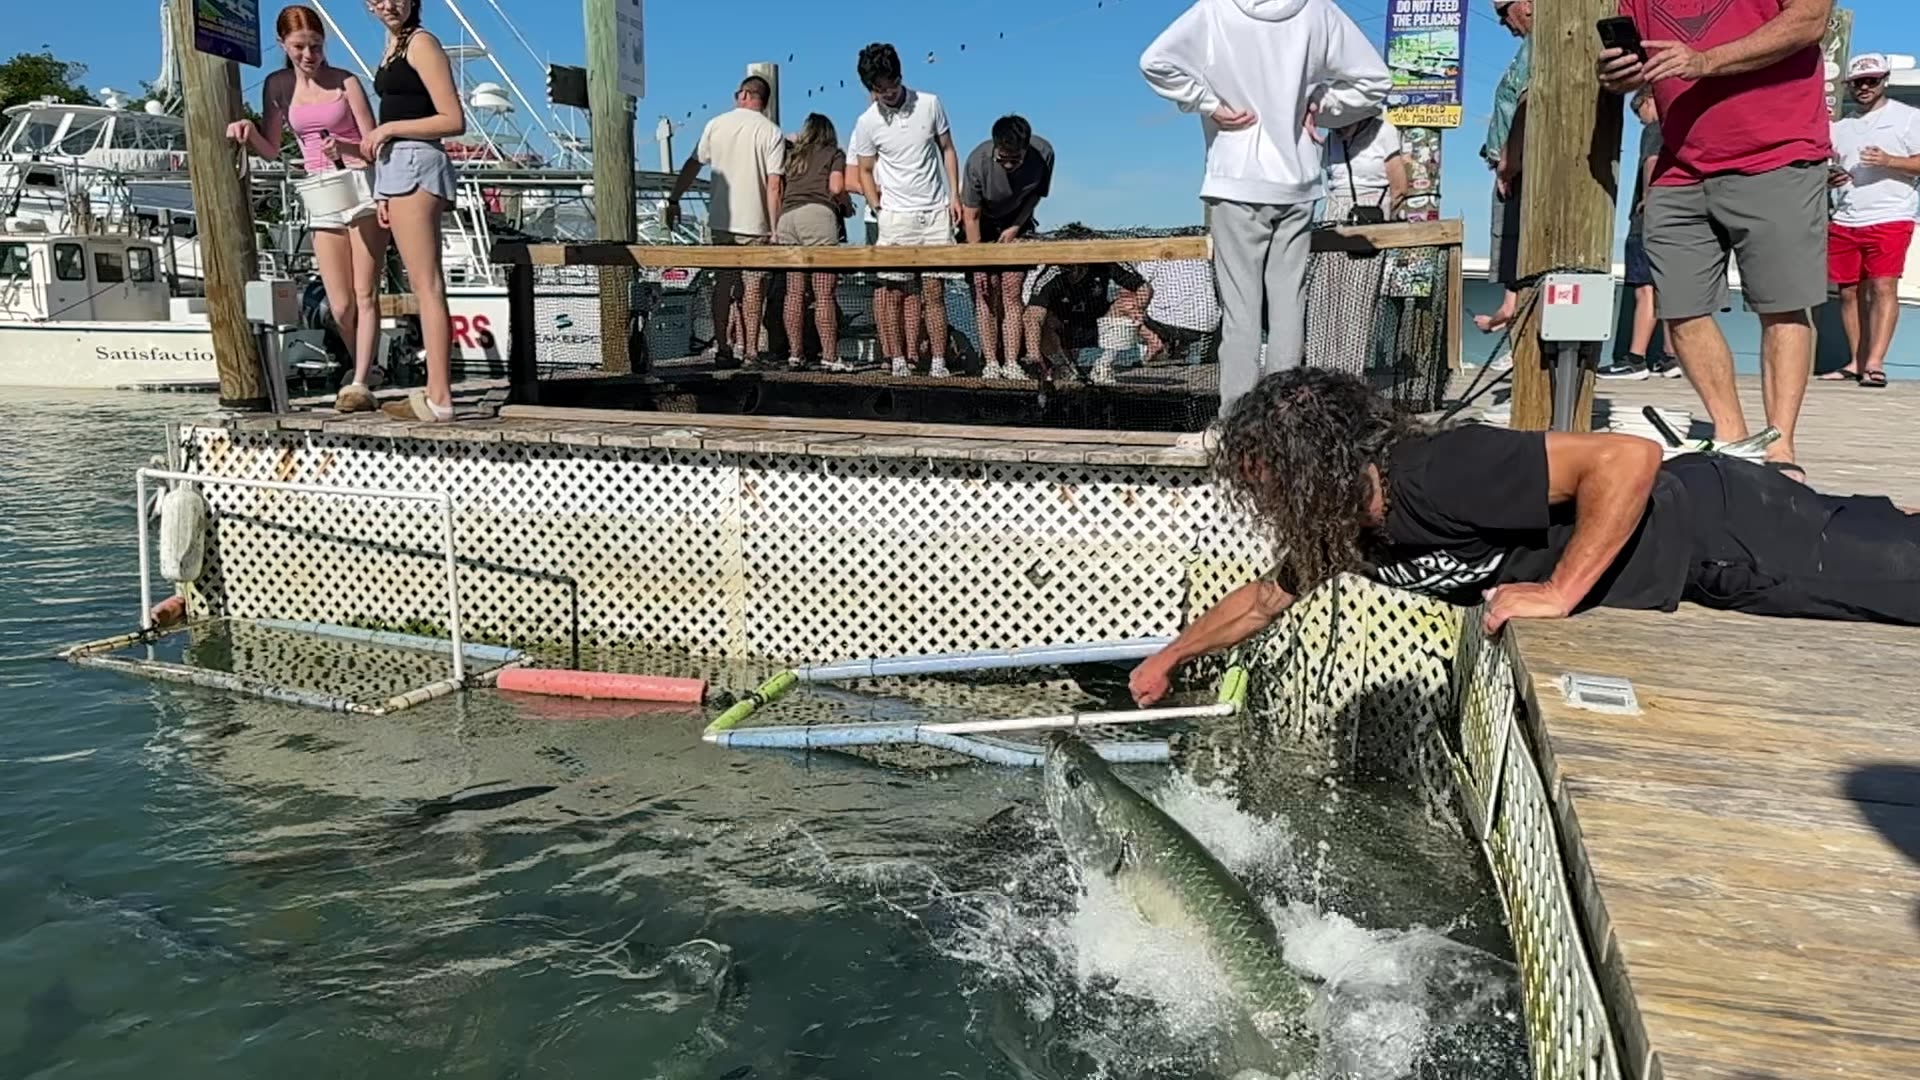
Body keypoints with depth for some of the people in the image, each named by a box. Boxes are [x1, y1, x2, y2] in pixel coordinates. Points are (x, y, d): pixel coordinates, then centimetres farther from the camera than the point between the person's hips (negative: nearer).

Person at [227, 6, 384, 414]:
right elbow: (271, 149, 17)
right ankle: (364, 365, 22)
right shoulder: (278, 86, 11)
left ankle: (360, 382, -8)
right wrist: (248, 131, -2)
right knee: (340, 306, 1)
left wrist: (343, 147, -20)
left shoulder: (345, 82, 0)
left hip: (361, 187, -4)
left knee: (365, 294, -8)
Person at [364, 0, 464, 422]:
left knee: (426, 284, -13)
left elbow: (454, 121, -13)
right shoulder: (393, 46, 22)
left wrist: (390, 128, -12)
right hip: (396, 167, 10)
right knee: (422, 285, 8)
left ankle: (439, 400, -16)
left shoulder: (421, 43, -5)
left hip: (415, 165, -10)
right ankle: (437, 388, 10)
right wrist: (383, 192, 16)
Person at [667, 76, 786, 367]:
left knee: (722, 283, 11)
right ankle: (750, 351, 4)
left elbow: (692, 166, 8)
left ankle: (722, 348, 11)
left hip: (721, 220, 3)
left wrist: (674, 200, 17)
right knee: (752, 288, 4)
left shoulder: (716, 124, 5)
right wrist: (776, 229, -10)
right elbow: (775, 185, -11)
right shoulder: (771, 132, -5)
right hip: (755, 223, -3)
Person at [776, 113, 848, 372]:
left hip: (787, 216, 4)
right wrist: (847, 206, 18)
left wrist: (774, 228, 22)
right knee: (824, 294, -7)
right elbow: (836, 187, 1)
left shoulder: (791, 155, 27)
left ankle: (795, 354, 3)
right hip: (818, 214, -4)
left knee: (794, 293, 4)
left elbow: (777, 190, 19)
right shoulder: (834, 153, 15)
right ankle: (829, 356, -11)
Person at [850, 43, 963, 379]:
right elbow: (866, 171, 9)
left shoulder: (930, 104, 1)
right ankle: (898, 360, 6)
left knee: (934, 291, 0)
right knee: (892, 291, -2)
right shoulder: (867, 123, -2)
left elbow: (947, 150, 10)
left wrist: (954, 194, 2)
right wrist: (877, 207, -3)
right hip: (896, 216, -1)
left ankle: (938, 361, 2)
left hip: (936, 213, 1)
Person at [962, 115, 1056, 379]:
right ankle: (991, 363, -8)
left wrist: (1015, 227, -11)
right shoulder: (978, 161, -30)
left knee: (1012, 291, -7)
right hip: (982, 226, -1)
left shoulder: (1043, 153, -25)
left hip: (1017, 224, 2)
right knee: (986, 289, -10)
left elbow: (1036, 193, -5)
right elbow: (971, 217, -23)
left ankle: (1011, 363, -7)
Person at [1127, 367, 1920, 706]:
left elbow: (1629, 458, -38)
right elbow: (1268, 597, 8)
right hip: (1685, 568, 7)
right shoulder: (1338, 529, -9)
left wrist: (1560, 592, -34)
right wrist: (1171, 656, 9)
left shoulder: (1438, 474, -36)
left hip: (1710, 521, -7)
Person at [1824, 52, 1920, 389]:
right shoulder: (1841, 127, 20)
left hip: (1890, 218, -5)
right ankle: (1857, 363, 10)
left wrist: (1888, 161, -18)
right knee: (1849, 292, 4)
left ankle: (1874, 364, -20)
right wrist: (1830, 178, 1)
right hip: (1844, 221, 5)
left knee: (1883, 288, -14)